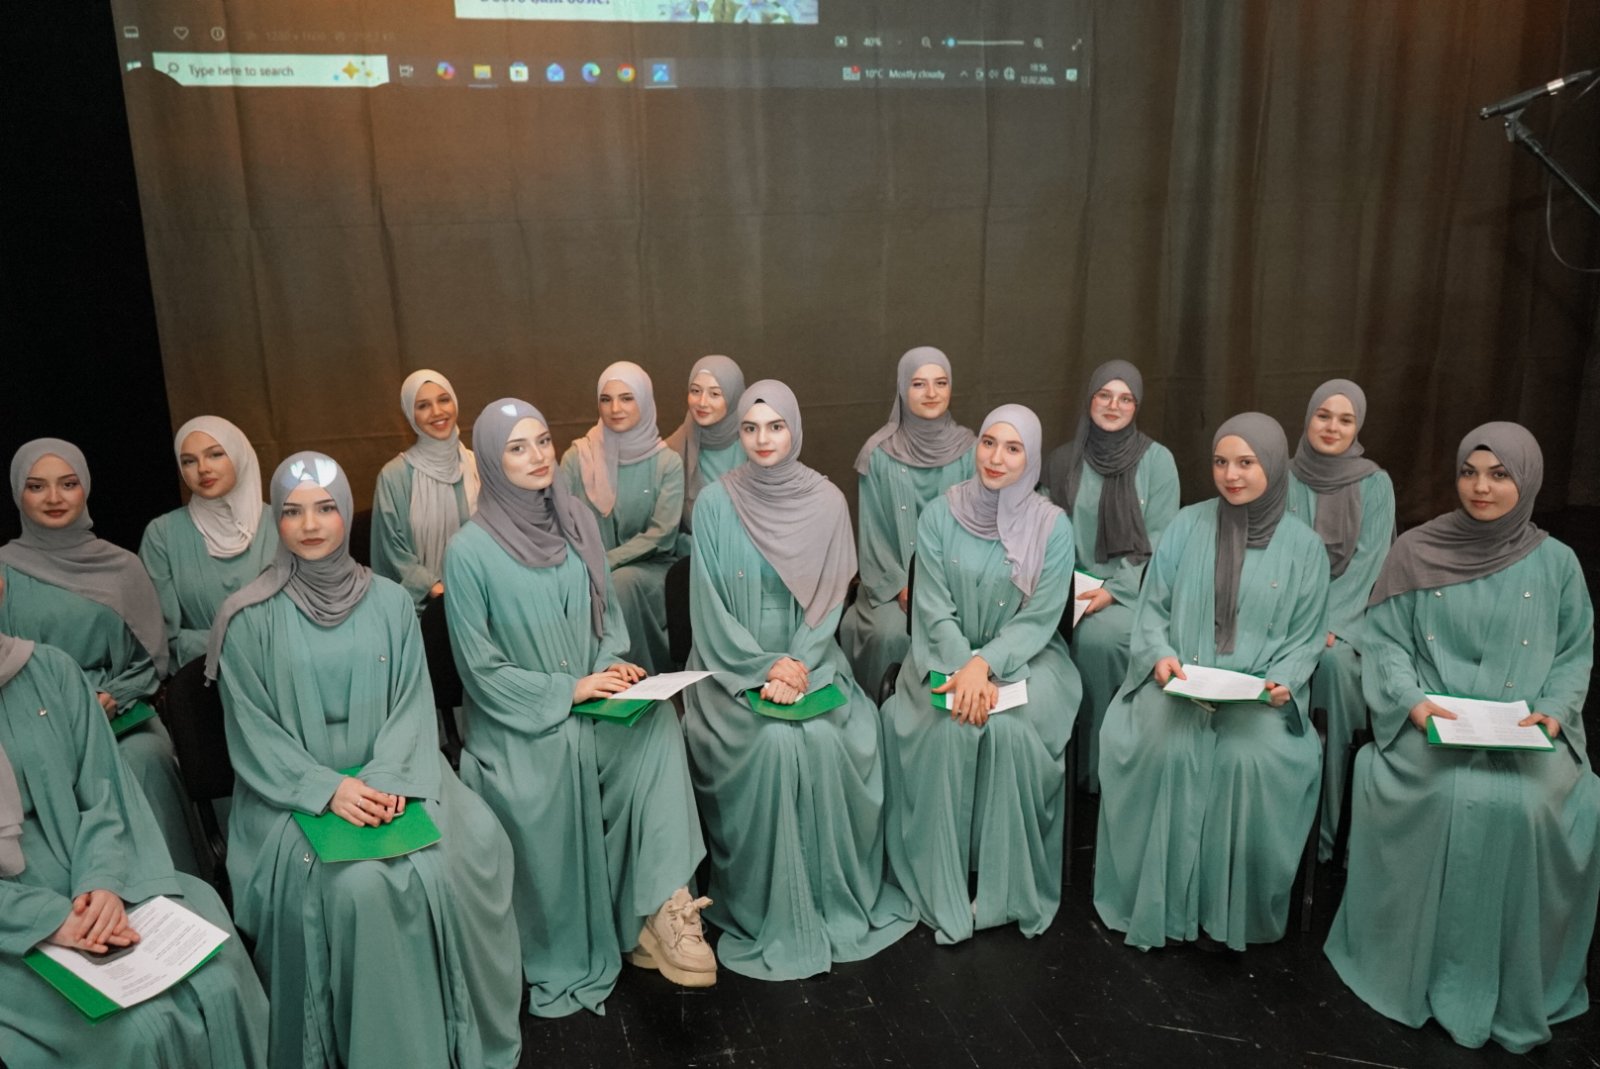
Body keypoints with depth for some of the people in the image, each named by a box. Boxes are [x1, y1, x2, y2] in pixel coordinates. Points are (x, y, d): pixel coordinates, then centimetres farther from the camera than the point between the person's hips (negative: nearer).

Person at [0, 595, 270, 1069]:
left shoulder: (48, 670, 2)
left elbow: (102, 798, 5)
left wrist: (102, 882, -11)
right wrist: (47, 917, -20)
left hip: (93, 893, 3)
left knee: (218, 985, -17)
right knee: (136, 1031, -23)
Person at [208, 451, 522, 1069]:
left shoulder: (389, 602, 5)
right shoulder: (250, 619, -1)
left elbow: (412, 704, 3)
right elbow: (253, 733, -3)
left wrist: (390, 778, -15)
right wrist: (327, 788, -17)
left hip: (390, 778, 2)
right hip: (294, 792, -2)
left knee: (461, 854, -23)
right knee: (357, 887, -29)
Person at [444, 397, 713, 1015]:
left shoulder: (578, 522, 5)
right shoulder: (470, 551, -9)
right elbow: (482, 668, -8)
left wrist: (612, 666, -5)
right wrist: (567, 690, -15)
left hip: (591, 697, 4)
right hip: (517, 715, -4)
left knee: (658, 722, -25)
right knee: (558, 757, -31)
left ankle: (664, 903, -22)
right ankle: (568, 958, -11)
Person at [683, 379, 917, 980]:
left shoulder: (826, 501, 2)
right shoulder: (716, 502, -3)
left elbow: (830, 597, 1)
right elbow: (709, 605, -4)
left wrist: (798, 664, -13)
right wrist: (763, 668, -14)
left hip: (808, 658, 1)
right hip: (734, 664, -1)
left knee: (824, 740, -25)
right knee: (774, 742, -26)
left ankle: (834, 899, -2)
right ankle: (767, 914, -8)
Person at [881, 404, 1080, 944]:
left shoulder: (1052, 525, -4)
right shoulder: (940, 514, -2)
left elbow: (1039, 619, -8)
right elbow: (935, 610, -6)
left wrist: (984, 665, -23)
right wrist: (964, 671, -21)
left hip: (1025, 657, 0)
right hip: (949, 656, 1)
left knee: (1010, 729, -29)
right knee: (947, 729, -28)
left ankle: (1009, 892, -12)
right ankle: (943, 893, -16)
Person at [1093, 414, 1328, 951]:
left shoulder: (1303, 545, 5)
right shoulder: (1186, 526, 6)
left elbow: (1306, 638, 7)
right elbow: (1152, 608, 8)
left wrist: (1280, 681, -12)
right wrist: (1160, 655, -11)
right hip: (1179, 678, 1)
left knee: (1252, 757, -30)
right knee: (1164, 745, -30)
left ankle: (1228, 904, -10)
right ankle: (1166, 898, -13)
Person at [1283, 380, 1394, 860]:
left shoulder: (1375, 484, 0)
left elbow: (1368, 562, -6)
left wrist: (1328, 623, -18)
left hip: (1347, 613, -1)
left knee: (1334, 660, -32)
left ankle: (1325, 819, -20)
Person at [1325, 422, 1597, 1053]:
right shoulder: (1415, 552, 3)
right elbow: (1385, 642, 3)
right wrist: (1412, 699, -13)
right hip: (1430, 726, -1)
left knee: (1531, 804, -27)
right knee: (1453, 797, -29)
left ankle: (1513, 981, -5)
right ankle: (1425, 966, -8)